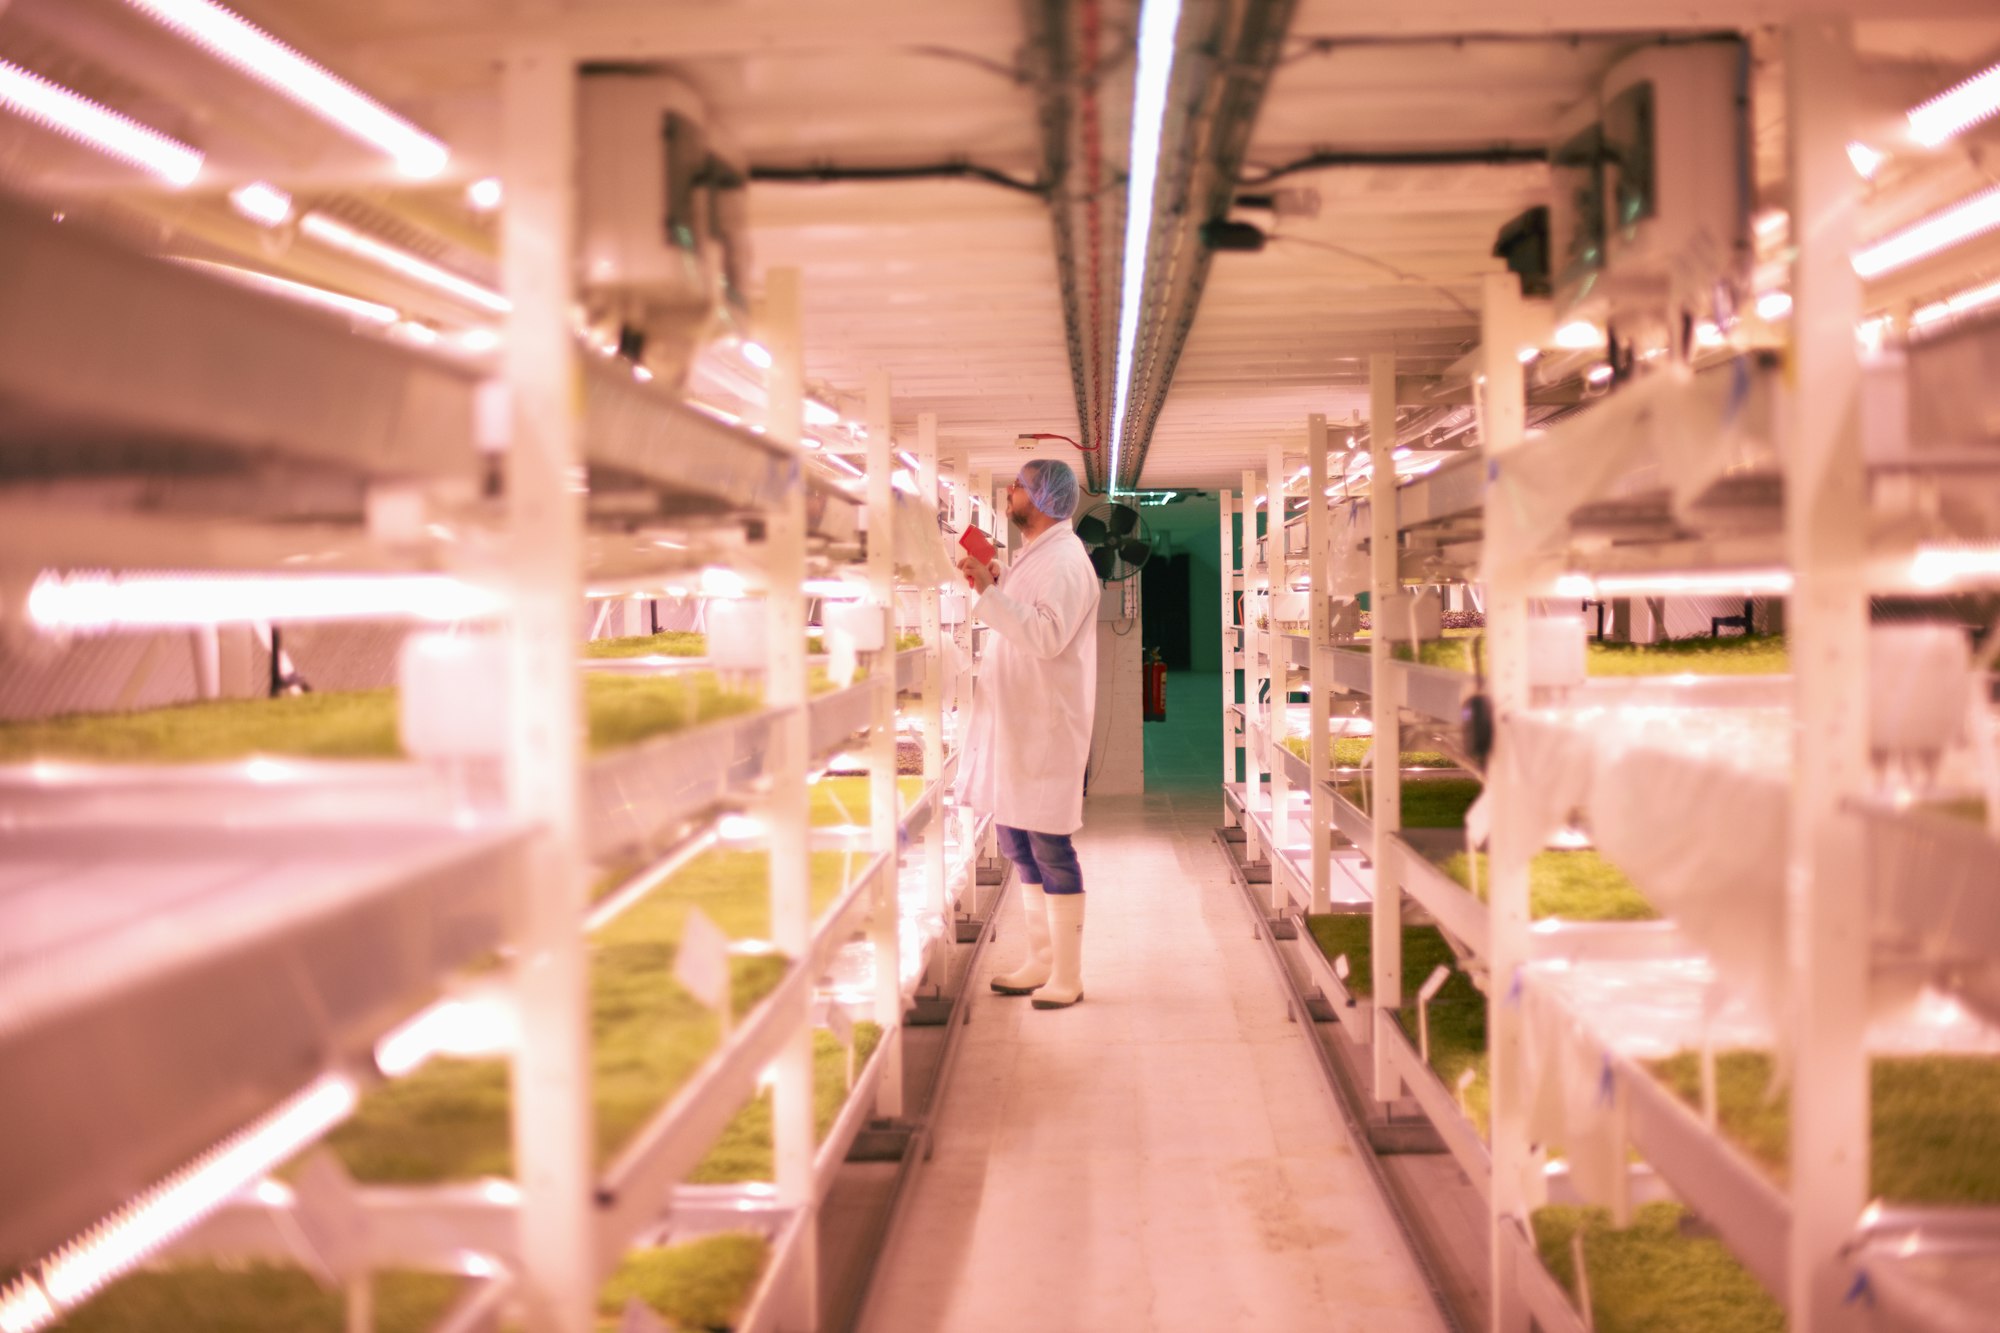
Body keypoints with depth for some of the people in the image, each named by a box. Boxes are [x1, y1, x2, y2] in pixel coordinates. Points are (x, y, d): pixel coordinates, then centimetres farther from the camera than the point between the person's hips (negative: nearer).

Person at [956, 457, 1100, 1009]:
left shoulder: (1064, 561, -15)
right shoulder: (1034, 556, 16)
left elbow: (1046, 636, -27)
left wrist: (990, 591, -29)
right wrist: (994, 588, 13)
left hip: (1044, 726, -10)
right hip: (1013, 724, 10)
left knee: (1049, 849, -5)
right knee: (1018, 843, 15)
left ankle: (1067, 977, 4)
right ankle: (1041, 961, 25)